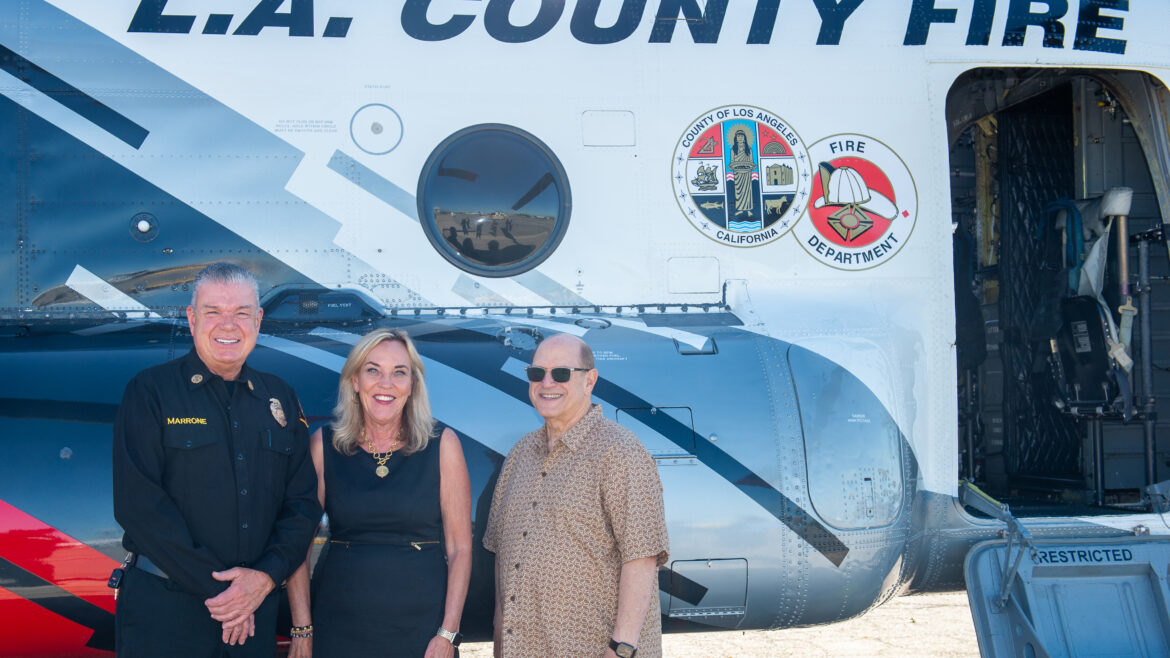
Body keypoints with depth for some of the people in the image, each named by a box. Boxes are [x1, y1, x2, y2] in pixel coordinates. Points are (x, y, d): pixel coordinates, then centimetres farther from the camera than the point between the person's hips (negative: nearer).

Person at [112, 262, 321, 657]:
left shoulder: (279, 399, 10)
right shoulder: (149, 393, -3)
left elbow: (302, 503, 8)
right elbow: (139, 505, -12)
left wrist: (266, 577, -10)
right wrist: (216, 588, -15)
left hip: (255, 609, 4)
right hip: (163, 610, -4)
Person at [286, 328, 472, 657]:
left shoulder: (443, 445, -2)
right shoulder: (324, 445, 0)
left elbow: (459, 548, -1)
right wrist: (302, 629, -4)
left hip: (422, 627, 0)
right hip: (340, 627, 1)